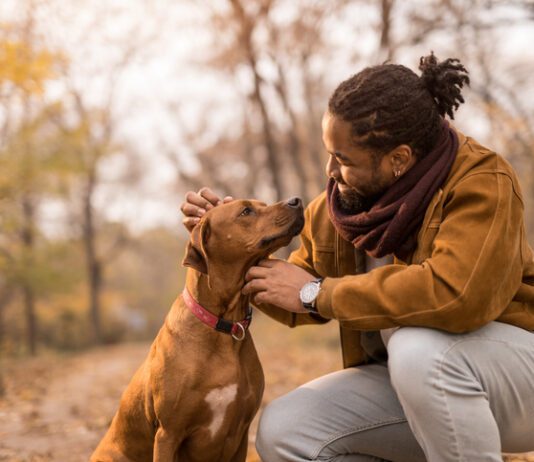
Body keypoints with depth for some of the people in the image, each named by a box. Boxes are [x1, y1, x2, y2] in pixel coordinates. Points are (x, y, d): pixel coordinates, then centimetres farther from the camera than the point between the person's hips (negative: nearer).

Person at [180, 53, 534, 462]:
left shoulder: (481, 184, -22)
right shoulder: (341, 200, -4)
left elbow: (455, 294, -39)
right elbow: (301, 305, 10)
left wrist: (317, 293, -28)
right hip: (406, 381, 6)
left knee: (419, 348, -37)